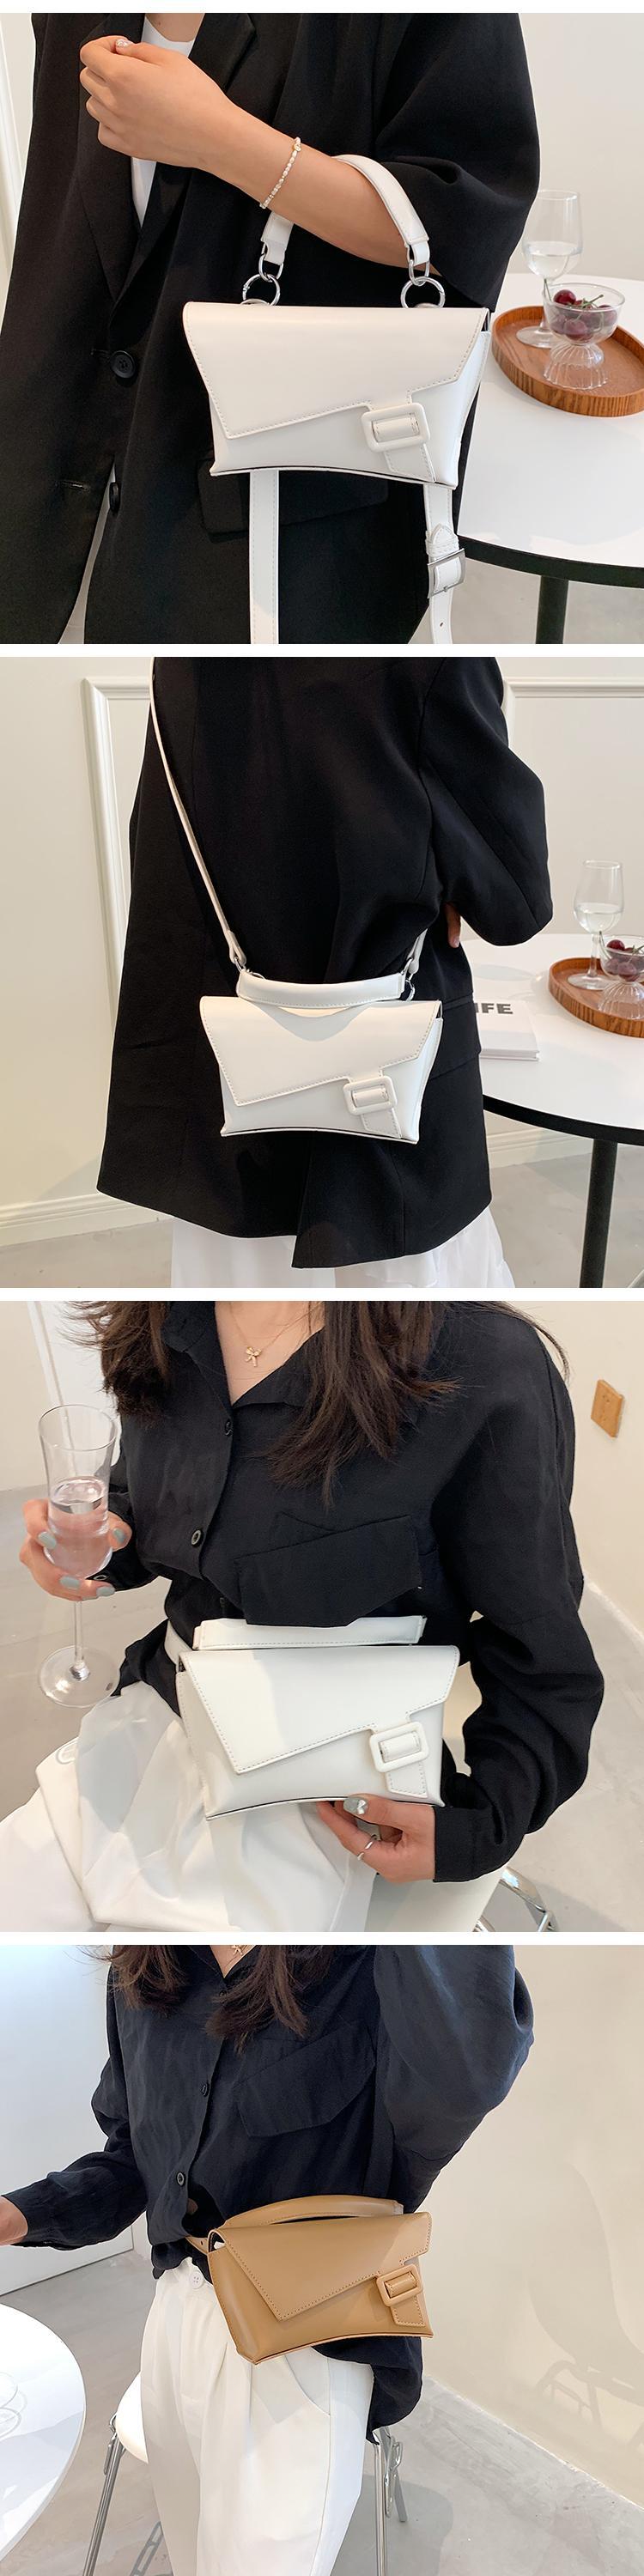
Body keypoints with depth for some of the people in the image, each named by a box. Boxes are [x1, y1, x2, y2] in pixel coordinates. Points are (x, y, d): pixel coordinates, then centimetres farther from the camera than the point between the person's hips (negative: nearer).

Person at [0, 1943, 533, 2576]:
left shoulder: (370, 1974, -22)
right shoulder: (140, 1977, -3)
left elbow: (467, 2073, -44)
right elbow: (131, 2155, 10)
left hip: (305, 2341, -6)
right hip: (176, 2316, 6)